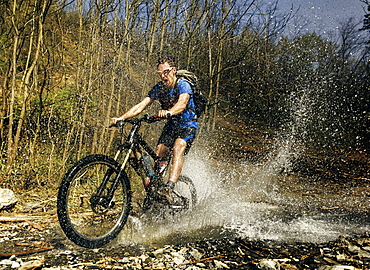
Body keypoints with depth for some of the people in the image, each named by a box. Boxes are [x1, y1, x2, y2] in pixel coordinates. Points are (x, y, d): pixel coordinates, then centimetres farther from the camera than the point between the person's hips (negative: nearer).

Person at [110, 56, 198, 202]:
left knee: (178, 149, -30)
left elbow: (182, 103, -41)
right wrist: (121, 117, -28)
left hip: (188, 125, -6)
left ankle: (169, 188, -40)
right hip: (171, 125, 6)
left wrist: (169, 112, -63)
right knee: (158, 156, -6)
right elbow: (141, 105, -13)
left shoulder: (183, 85, -20)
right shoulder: (159, 88, -5)